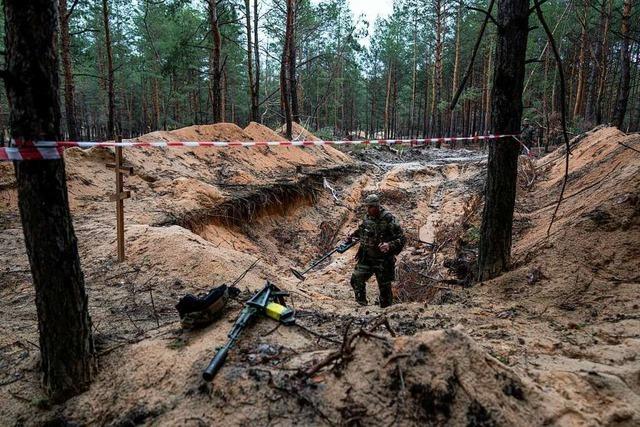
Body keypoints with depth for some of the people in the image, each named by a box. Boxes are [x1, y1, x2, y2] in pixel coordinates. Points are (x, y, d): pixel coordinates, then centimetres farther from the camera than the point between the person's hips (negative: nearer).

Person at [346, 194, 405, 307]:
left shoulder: (389, 220, -17)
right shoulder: (367, 217, 2)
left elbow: (401, 239, -17)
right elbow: (361, 230, 22)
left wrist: (389, 245, -33)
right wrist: (352, 236, 7)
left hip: (383, 259, -5)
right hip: (366, 257, 5)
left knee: (384, 287, 4)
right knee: (356, 279, -1)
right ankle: (362, 305, 15)